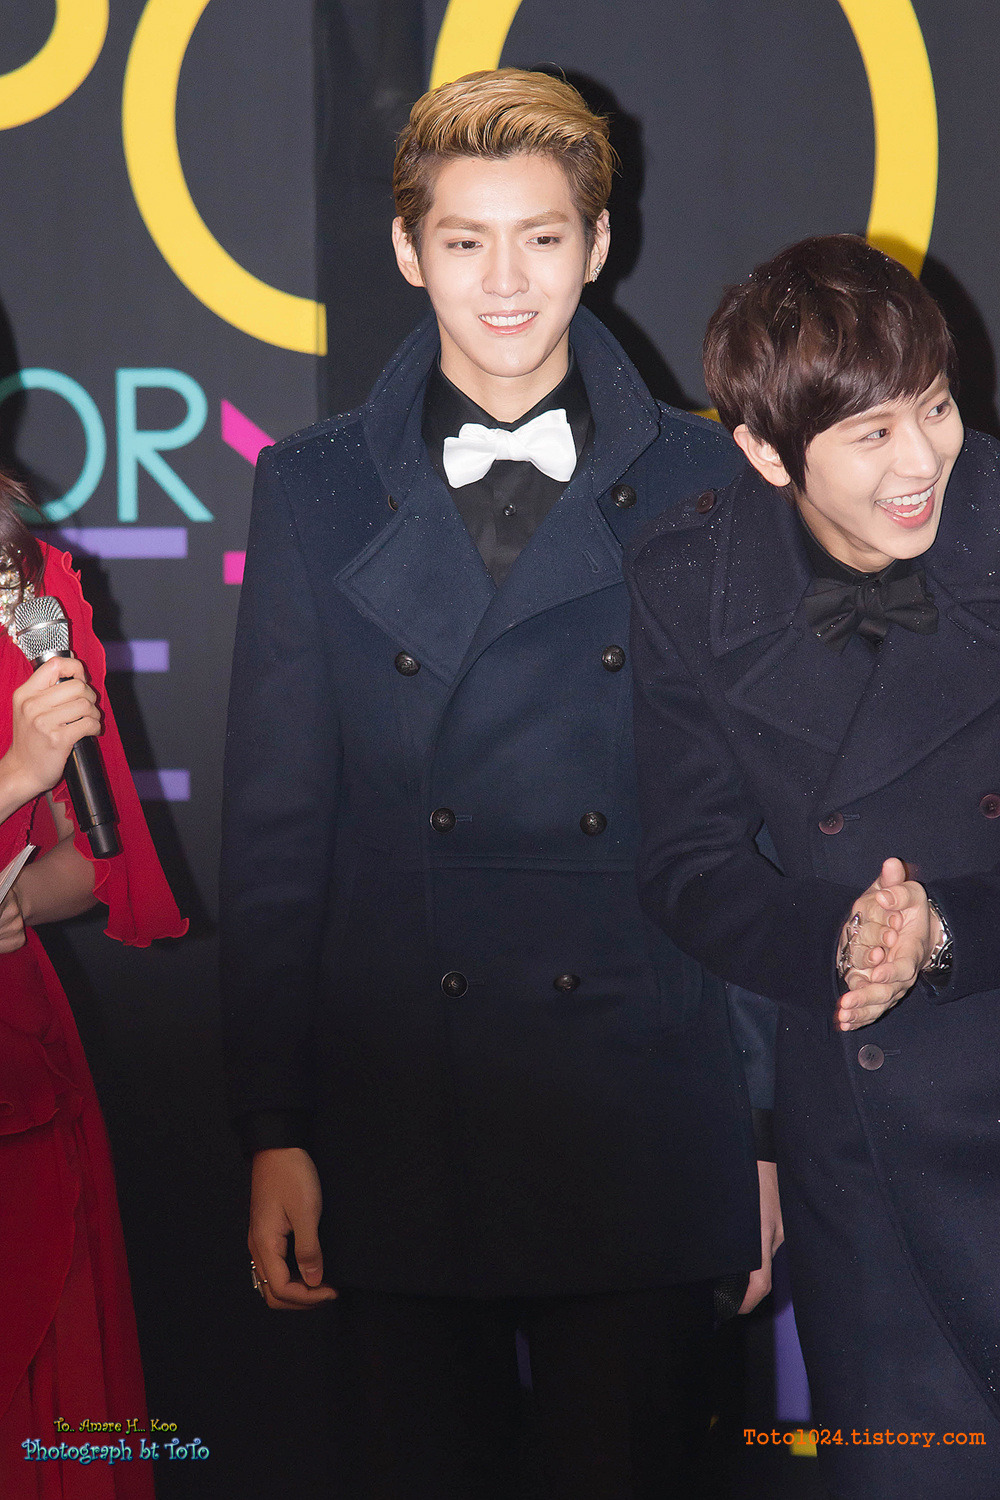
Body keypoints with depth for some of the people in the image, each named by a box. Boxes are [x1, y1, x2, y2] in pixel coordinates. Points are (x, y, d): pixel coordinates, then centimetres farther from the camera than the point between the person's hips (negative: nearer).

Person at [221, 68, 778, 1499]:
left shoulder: (707, 485, 4)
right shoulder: (317, 493, 6)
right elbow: (275, 830, 4)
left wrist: (769, 1128, 1)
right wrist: (275, 1132, -1)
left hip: (646, 1136, 0)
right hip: (397, 1134, 1)